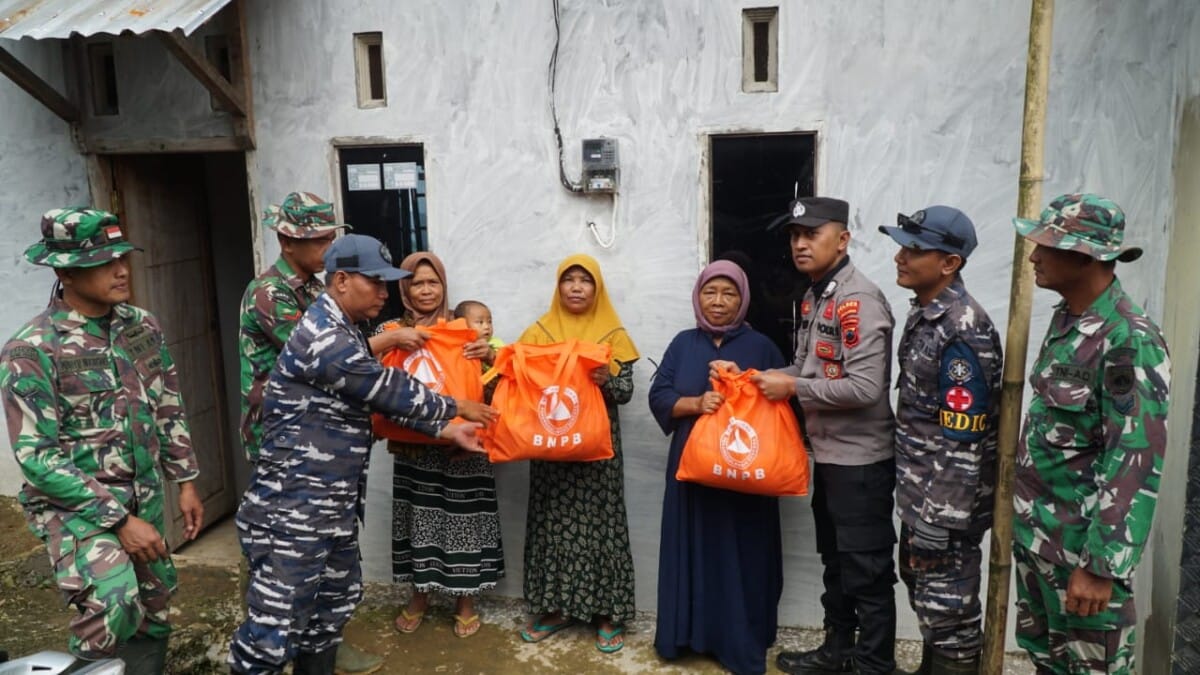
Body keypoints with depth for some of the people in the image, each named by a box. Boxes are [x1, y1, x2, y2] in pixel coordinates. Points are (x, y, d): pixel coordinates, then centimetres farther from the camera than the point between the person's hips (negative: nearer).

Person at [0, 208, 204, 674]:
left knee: (153, 617, 16)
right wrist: (118, 518, -21)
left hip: (145, 496, 6)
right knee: (114, 604, -29)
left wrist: (185, 481, 9)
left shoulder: (143, 326, 1)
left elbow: (168, 409, 11)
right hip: (75, 504, -6)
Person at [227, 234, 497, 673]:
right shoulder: (322, 339, -19)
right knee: (275, 628, -4)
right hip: (293, 509, -11)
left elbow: (382, 400, 14)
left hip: (334, 506, 11)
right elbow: (389, 390, -16)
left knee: (333, 605, 21)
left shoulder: (345, 335, 13)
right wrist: (455, 407, -2)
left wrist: (445, 430, 6)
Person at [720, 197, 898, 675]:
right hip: (827, 454, 9)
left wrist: (792, 389, -18)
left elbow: (865, 388, -26)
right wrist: (754, 376, 2)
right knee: (835, 562, 21)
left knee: (866, 570, 5)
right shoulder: (813, 297, 10)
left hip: (860, 459, -9)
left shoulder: (859, 299, -19)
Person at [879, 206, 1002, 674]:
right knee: (925, 597, 24)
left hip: (947, 507, -9)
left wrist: (938, 526, -21)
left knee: (949, 611, 7)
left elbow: (962, 445, -24)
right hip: (920, 497, 9)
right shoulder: (924, 314, 6)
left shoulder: (963, 333, -23)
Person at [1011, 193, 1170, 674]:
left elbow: (1136, 463, -23)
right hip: (1035, 531, 8)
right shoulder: (1066, 319, 6)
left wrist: (1101, 566, -23)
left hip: (1080, 545, -8)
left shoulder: (1129, 340, -21)